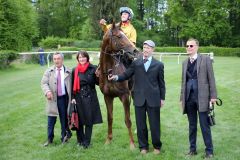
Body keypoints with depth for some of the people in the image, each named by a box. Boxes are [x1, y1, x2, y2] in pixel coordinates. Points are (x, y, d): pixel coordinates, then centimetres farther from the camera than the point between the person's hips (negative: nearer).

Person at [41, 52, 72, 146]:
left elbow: (72, 85, -1)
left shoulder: (68, 72, 0)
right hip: (52, 99, 1)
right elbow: (44, 83, 0)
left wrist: (72, 98, -9)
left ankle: (64, 137, 23)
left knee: (64, 119, 9)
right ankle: (49, 139, 19)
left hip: (64, 98, -1)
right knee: (51, 120, 6)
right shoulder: (49, 71, 5)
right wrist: (47, 91, -20)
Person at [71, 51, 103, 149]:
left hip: (90, 97, -1)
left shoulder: (93, 69, -2)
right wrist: (73, 97, -3)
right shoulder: (75, 70, 4)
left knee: (89, 120, 3)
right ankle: (80, 140, 25)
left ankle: (87, 142, 14)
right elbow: (73, 85, 5)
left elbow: (98, 82, 0)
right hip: (78, 98, 1)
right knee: (79, 120, 8)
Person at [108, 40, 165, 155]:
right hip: (139, 99, 1)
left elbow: (161, 83, 5)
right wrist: (116, 77, -17)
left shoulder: (159, 65, 3)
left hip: (153, 99, -1)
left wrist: (162, 98, 4)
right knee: (140, 125, 9)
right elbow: (126, 75, 2)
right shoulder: (136, 63, 6)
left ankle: (157, 146, 25)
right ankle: (143, 146, 24)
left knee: (155, 125, 6)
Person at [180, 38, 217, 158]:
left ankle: (209, 151, 13)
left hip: (201, 97, -4)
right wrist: (182, 98, 13)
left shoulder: (205, 59, -1)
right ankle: (192, 149, 23)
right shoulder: (185, 62, 13)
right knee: (192, 125, 12)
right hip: (189, 98, 4)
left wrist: (213, 95, -7)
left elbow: (211, 78, -3)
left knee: (204, 125, 1)